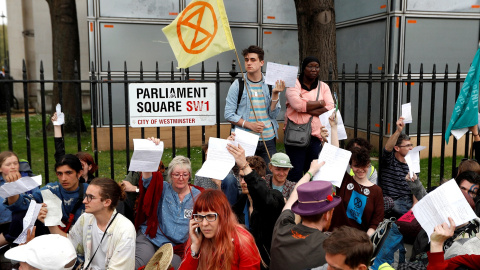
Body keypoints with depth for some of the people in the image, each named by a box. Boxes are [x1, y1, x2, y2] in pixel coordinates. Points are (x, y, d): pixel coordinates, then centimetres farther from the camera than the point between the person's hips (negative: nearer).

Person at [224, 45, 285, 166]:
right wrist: (250, 125, -15)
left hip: (268, 139, 2)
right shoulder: (237, 85, 0)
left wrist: (275, 94, -12)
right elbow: (229, 114, -4)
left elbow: (273, 114, 1)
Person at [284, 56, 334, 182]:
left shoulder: (323, 86, 15)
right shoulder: (293, 84, 3)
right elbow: (297, 104, -16)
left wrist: (307, 109, -11)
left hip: (316, 135, 3)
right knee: (295, 174, -2)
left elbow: (330, 108, 0)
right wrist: (320, 103, -5)